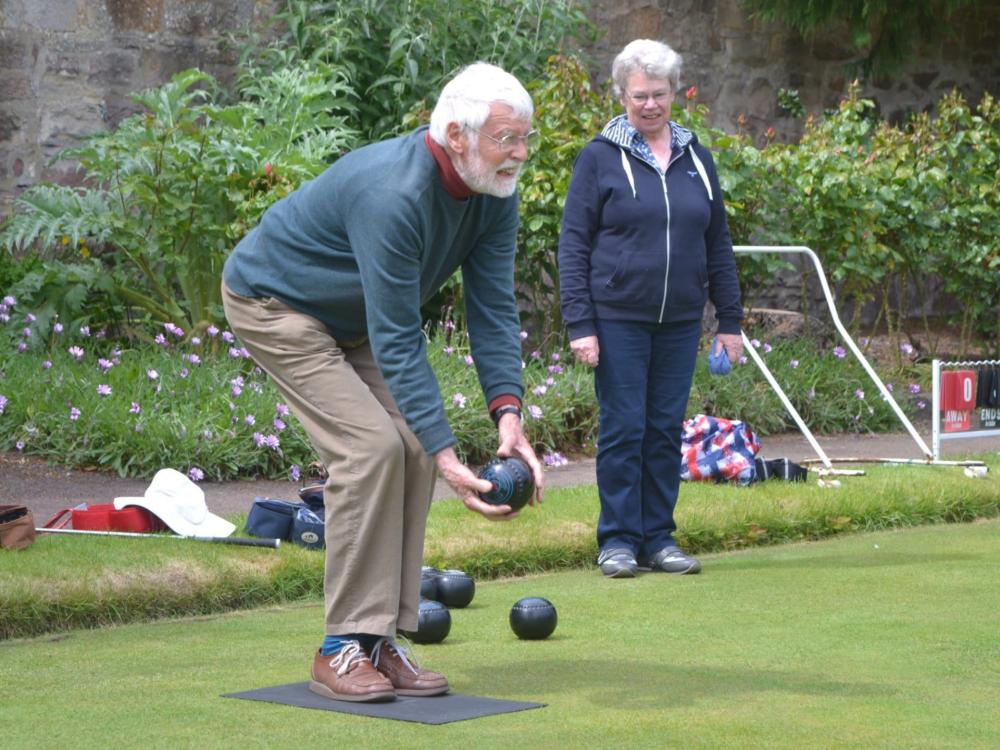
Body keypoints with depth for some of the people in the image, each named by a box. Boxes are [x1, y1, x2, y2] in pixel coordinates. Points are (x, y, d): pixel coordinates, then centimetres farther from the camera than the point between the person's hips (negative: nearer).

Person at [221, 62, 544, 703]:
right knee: (370, 446, -21)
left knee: (412, 451, -5)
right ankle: (343, 649, -14)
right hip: (274, 304, -8)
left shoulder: (494, 192, -12)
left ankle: (381, 641, 0)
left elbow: (494, 308, -11)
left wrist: (509, 414, -25)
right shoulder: (393, 194, -37)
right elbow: (398, 343, -36)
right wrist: (449, 457, -38)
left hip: (351, 319, 8)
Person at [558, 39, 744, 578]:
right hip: (617, 319, -4)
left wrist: (730, 320, 10)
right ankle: (618, 541, 7)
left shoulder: (696, 159, 10)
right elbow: (573, 244, -4)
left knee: (667, 430, 7)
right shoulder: (600, 158, -2)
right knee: (622, 429, -1)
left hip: (680, 321, 4)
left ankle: (659, 538, 16)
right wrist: (579, 324, -11)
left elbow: (718, 245, 15)